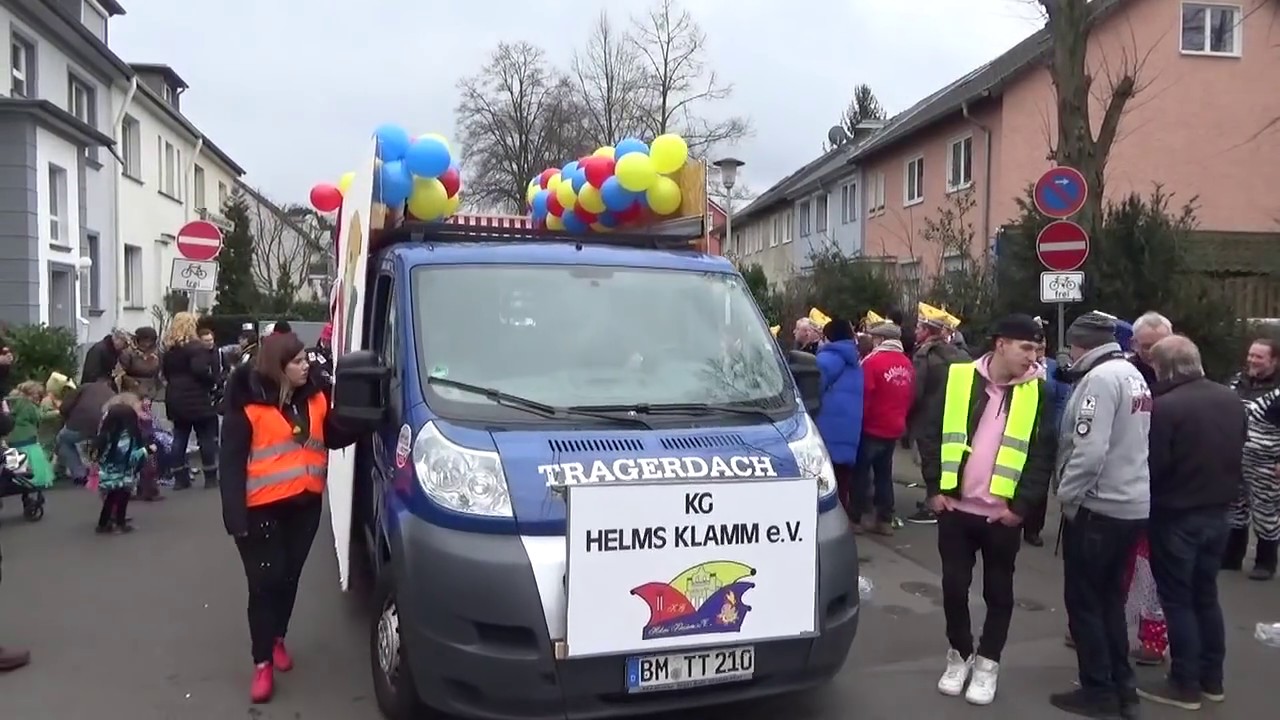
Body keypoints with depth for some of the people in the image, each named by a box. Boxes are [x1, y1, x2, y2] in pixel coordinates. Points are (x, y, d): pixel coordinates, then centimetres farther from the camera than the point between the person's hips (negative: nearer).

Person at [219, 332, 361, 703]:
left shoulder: (314, 396, 3)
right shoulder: (248, 403, -14)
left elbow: (334, 437, 10)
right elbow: (232, 462, -13)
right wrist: (235, 515, -18)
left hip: (305, 504, 5)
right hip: (263, 508, -5)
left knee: (289, 577, 17)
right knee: (265, 583, -1)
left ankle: (278, 640, 38)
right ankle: (262, 663, 9)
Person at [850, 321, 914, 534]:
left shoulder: (873, 360, -16)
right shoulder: (907, 364, 3)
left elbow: (863, 395, -15)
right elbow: (910, 396, 10)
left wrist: (858, 420, -2)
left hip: (872, 428, -6)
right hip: (894, 428, 6)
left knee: (861, 472, 4)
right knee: (884, 473, 14)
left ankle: (856, 519, 6)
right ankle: (885, 520, 16)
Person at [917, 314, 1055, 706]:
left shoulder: (1036, 392, -2)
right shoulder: (956, 378, -3)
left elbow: (1043, 454, -3)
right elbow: (929, 433, 1)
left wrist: (1022, 504, -10)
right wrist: (935, 487, -4)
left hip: (1004, 514, 0)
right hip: (955, 508, 0)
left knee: (998, 592, 10)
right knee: (954, 586, 9)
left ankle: (987, 663, 27)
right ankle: (959, 654, 30)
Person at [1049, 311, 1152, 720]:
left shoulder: (1101, 378, -17)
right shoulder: (1134, 375, 10)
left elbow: (1089, 450, -25)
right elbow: (1129, 441, 14)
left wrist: (1066, 494, -11)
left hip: (1098, 507, -9)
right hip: (1132, 505, 9)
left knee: (1084, 602, 5)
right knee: (1111, 601, 18)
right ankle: (1122, 687, 25)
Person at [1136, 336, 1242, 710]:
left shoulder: (1165, 407, -22)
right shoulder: (1231, 400, 2)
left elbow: (1152, 466, -18)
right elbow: (1238, 454, 14)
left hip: (1176, 516, -7)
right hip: (1217, 512, 7)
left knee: (1177, 600, 4)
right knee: (1205, 595, 18)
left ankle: (1185, 686, 11)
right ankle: (1212, 679, 27)